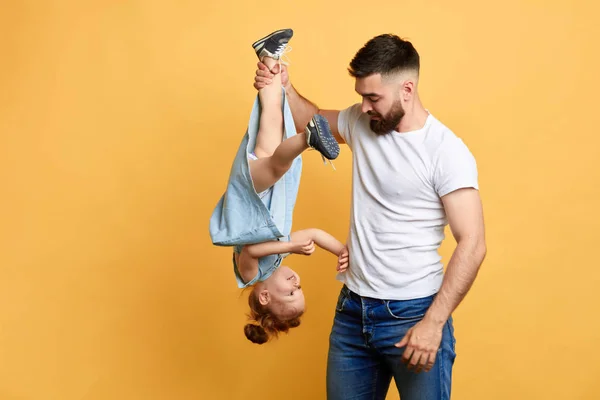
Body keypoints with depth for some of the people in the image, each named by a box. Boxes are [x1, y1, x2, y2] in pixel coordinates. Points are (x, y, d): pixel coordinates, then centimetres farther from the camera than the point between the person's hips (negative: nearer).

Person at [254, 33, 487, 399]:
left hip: (413, 313, -6)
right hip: (352, 309, 6)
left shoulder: (447, 151, -15)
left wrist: (433, 322, -23)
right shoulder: (361, 123, 3)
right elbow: (313, 120, 24)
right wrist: (285, 89, 3)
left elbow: (472, 244, -18)